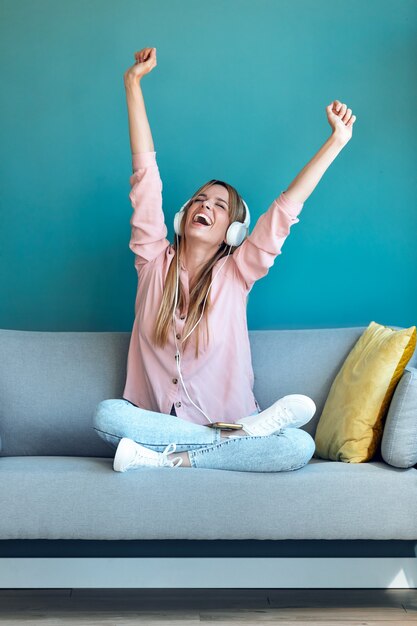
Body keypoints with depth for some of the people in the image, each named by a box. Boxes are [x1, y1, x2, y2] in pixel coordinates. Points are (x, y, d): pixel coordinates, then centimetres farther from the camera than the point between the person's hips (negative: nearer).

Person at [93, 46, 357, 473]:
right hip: (154, 415, 1)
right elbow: (145, 172, 1)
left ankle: (166, 459, -20)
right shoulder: (154, 261, 3)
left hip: (227, 415, 0)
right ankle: (239, 437, -20)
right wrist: (133, 83, 3)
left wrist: (337, 141, -6)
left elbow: (287, 207, -4)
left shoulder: (236, 272, 1)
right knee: (106, 415, -33)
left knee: (301, 447, -27)